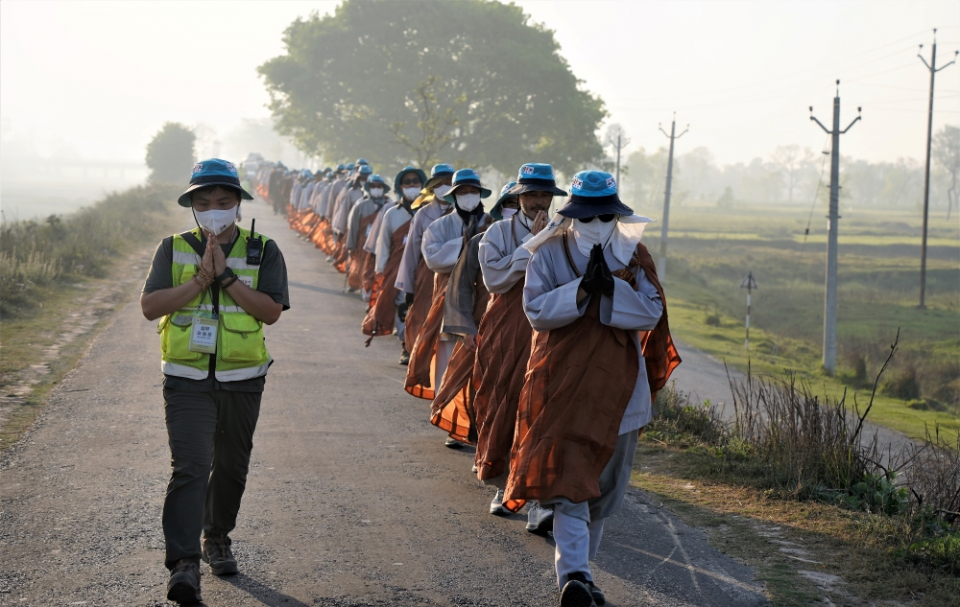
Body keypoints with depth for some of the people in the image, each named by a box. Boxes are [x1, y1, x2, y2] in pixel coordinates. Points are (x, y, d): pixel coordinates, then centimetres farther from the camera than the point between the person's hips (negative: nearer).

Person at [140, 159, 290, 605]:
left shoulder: (263, 252, 1)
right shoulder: (174, 249, 2)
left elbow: (271, 311, -12)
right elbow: (150, 306, -8)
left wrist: (225, 275, -18)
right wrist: (200, 279, -17)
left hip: (242, 380, 2)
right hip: (187, 380, -2)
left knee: (231, 466, 16)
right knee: (189, 467, -14)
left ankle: (217, 540, 38)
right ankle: (184, 564, -18)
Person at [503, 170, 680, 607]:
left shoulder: (634, 256, 4)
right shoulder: (549, 254, -3)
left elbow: (652, 312, -6)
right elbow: (536, 310, -12)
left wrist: (612, 287, -21)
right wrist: (582, 288, -24)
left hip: (619, 386, 4)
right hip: (564, 383, -4)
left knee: (607, 487, 12)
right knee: (570, 479, -12)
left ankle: (579, 566, 27)